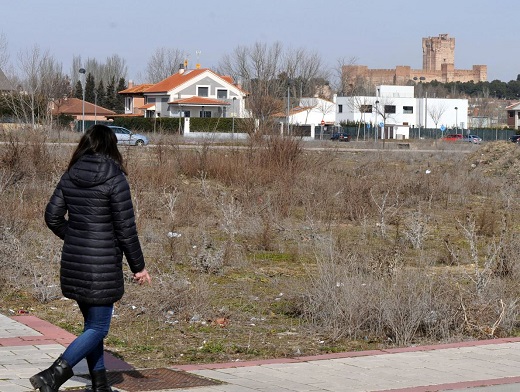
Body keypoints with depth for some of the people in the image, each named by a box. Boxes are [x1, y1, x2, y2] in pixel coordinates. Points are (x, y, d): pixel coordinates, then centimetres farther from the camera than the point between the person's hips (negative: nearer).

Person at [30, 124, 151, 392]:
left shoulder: (70, 177, 4)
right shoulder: (114, 180, -13)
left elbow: (52, 216, 9)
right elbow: (125, 229, -11)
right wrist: (138, 267, -2)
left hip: (73, 262, 7)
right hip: (102, 265, -7)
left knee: (92, 324, 18)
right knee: (98, 328, 1)